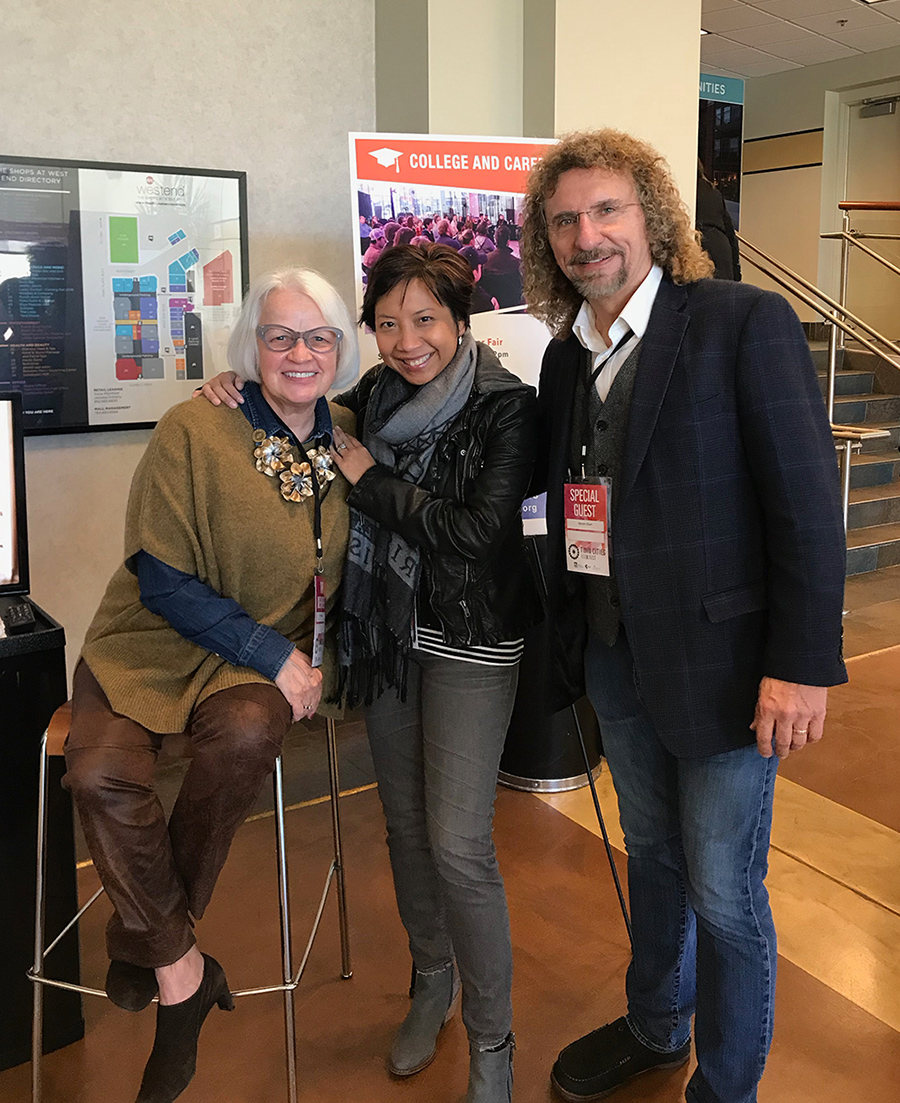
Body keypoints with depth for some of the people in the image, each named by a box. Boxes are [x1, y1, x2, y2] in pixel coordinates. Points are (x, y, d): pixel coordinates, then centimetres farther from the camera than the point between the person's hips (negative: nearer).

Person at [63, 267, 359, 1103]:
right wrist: (271, 653, -15)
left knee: (246, 736, -31)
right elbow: (161, 577, -11)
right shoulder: (194, 431, -10)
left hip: (270, 654, 2)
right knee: (100, 773, -28)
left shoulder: (347, 439, 5)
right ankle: (179, 972, -7)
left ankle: (142, 937, -7)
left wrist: (314, 658, -2)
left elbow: (343, 569, 16)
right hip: (152, 643, -2)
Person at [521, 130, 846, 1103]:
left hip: (718, 656, -6)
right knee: (650, 851, 23)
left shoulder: (745, 322, -12)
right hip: (612, 652, 6)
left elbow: (807, 503, -15)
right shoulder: (566, 355, 7)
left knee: (722, 891, 7)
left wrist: (801, 662, -18)